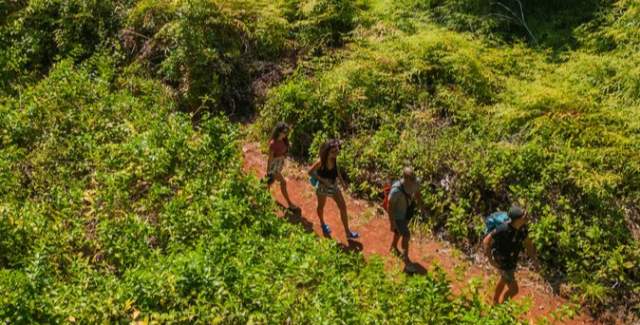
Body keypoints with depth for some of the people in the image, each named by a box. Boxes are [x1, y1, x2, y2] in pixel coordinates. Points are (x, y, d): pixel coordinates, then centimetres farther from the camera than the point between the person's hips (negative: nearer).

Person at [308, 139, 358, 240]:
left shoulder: (334, 158, -15)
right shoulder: (321, 162, -30)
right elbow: (310, 172, -19)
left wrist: (341, 180, 3)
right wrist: (323, 180, -23)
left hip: (334, 185, 5)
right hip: (323, 187, -4)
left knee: (343, 207, 4)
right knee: (321, 206, 21)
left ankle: (347, 232, 17)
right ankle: (322, 224, 52)